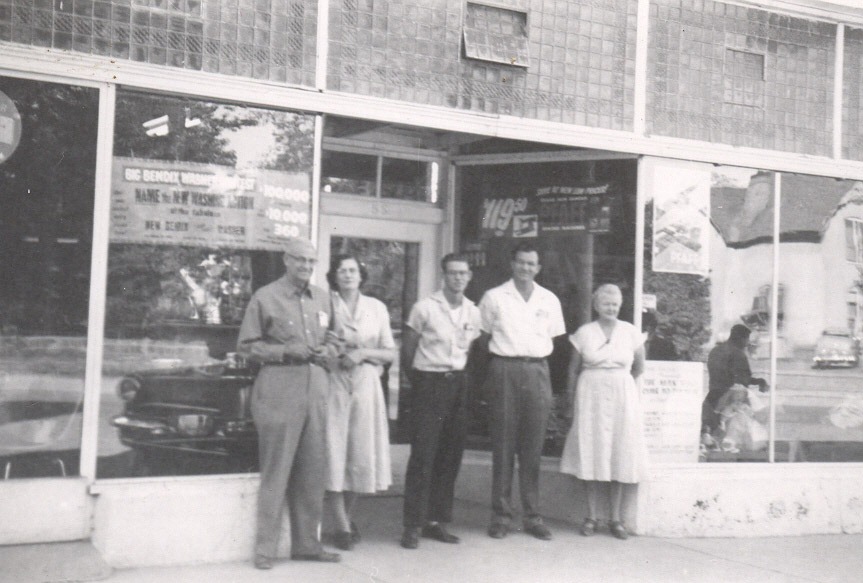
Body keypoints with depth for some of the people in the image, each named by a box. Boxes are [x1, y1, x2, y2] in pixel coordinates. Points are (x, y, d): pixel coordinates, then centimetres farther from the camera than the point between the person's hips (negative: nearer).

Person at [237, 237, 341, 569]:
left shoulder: (321, 298, 15)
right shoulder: (265, 298, -1)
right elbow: (246, 346, -2)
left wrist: (328, 351, 0)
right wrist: (286, 351, -13)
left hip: (316, 391, 5)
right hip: (278, 393, -5)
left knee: (312, 473, 9)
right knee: (275, 473, -2)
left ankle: (306, 544, 20)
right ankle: (265, 548, 8)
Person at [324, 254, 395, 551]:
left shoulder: (376, 307, 9)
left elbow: (390, 353, 8)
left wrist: (363, 353, -7)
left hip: (366, 384, 2)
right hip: (333, 383, -2)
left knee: (362, 453, 6)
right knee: (334, 451, -4)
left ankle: (347, 516, 26)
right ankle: (343, 527, 5)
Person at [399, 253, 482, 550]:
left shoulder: (473, 312, 6)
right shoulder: (425, 308, -7)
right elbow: (407, 349, 0)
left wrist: (461, 377, 10)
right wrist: (417, 380, 4)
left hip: (458, 384, 5)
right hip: (428, 383, -5)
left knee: (451, 456, 7)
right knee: (423, 456, -6)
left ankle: (437, 521, 17)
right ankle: (413, 525, 0)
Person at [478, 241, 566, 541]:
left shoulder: (550, 300, 12)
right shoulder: (494, 297, 5)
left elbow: (553, 339, 16)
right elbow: (482, 336, 8)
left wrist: (537, 359, 5)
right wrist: (502, 353, -1)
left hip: (538, 372, 2)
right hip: (504, 370, -2)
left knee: (533, 448, 4)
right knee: (503, 445, -1)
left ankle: (533, 516, 10)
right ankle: (500, 515, 6)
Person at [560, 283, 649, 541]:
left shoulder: (631, 332, 2)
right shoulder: (584, 333, 0)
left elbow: (639, 368, 15)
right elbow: (573, 370, 7)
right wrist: (572, 400, 8)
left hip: (622, 397, 1)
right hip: (591, 396, -1)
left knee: (619, 455, 2)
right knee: (591, 455, 1)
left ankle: (616, 519, 10)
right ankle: (591, 517, 9)